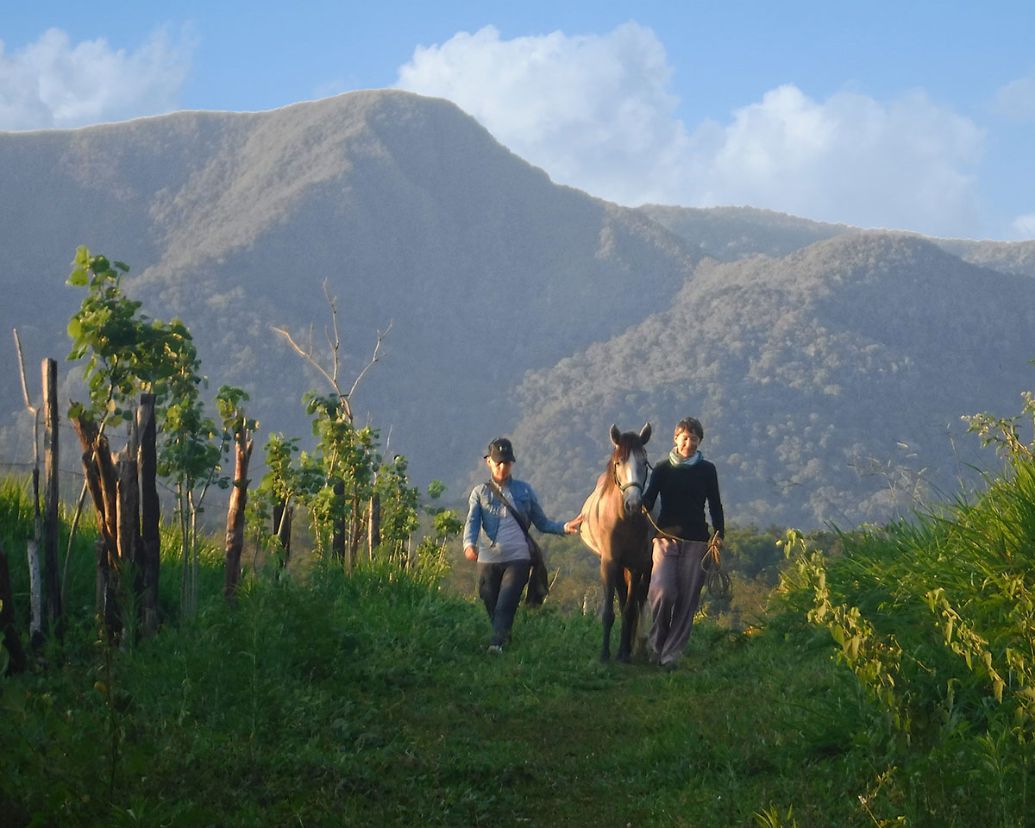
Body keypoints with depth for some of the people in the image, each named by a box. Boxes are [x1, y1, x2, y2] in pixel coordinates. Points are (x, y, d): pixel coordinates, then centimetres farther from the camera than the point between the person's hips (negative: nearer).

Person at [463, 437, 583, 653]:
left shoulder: (524, 491, 10)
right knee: (491, 606, 7)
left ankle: (497, 643, -27)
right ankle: (502, 638, 26)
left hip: (517, 558, -1)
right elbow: (472, 521, -6)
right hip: (488, 560, 1)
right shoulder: (480, 492, 8)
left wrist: (565, 527, -3)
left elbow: (542, 522, 14)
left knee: (506, 604, -17)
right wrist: (469, 544, -27)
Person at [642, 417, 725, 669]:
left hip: (696, 541, 1)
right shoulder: (663, 469, 6)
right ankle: (656, 640, 9)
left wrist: (719, 534, -3)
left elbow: (715, 505, 9)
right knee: (662, 591, -16)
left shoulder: (707, 470, 8)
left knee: (687, 599, -2)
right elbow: (649, 499, -1)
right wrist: (641, 509, -24)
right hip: (666, 537, -1)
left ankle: (670, 654, 6)